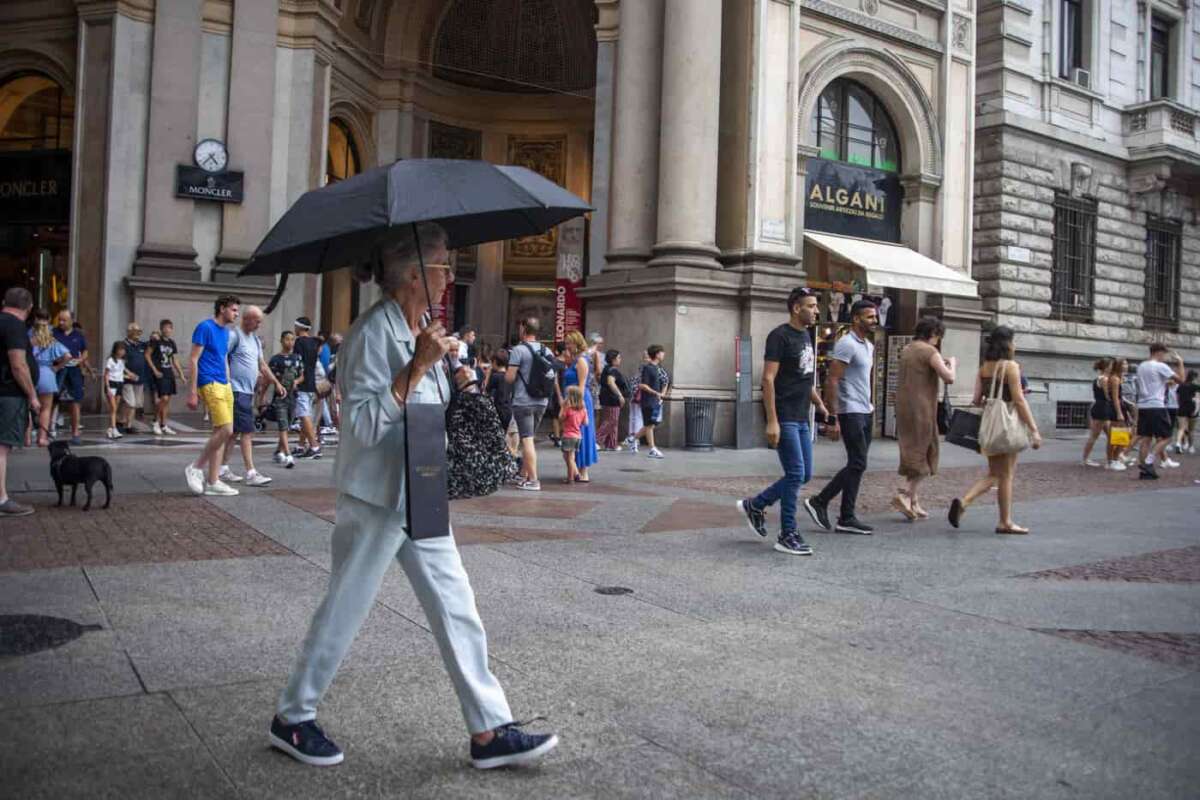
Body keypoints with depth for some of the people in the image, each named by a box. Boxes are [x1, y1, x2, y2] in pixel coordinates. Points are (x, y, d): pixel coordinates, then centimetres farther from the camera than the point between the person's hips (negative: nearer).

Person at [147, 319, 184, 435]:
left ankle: (164, 425, 13)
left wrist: (181, 374, 11)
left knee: (168, 400, 6)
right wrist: (154, 370, -11)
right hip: (160, 374, -6)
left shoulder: (172, 343, 11)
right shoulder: (156, 341, -6)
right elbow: (148, 356, -5)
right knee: (164, 398, -13)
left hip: (170, 374, 6)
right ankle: (156, 422, 5)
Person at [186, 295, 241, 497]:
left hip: (224, 385, 9)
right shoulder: (205, 327, -8)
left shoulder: (225, 332, 17)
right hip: (210, 384, -9)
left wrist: (228, 388, 20)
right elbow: (194, 360, -11)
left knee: (220, 433, 6)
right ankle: (196, 467, 0)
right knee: (226, 430, -15)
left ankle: (212, 481, 9)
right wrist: (192, 392, -14)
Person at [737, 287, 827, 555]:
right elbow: (768, 379, -16)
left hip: (801, 418, 9)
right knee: (796, 474, -7)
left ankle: (755, 506, 25)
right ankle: (787, 536, 4)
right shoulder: (780, 336, -11)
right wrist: (772, 421, -21)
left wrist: (820, 404, 15)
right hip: (784, 418, -9)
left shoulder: (806, 336, 15)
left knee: (803, 475, 10)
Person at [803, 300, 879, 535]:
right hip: (851, 412, -9)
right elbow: (832, 381, -18)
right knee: (857, 465, -9)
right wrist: (833, 418, -21)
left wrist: (871, 407, 17)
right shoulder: (846, 344, -13)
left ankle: (847, 518, 11)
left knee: (856, 466, 7)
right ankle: (819, 502, 1)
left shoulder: (869, 346, 16)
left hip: (865, 412, 9)